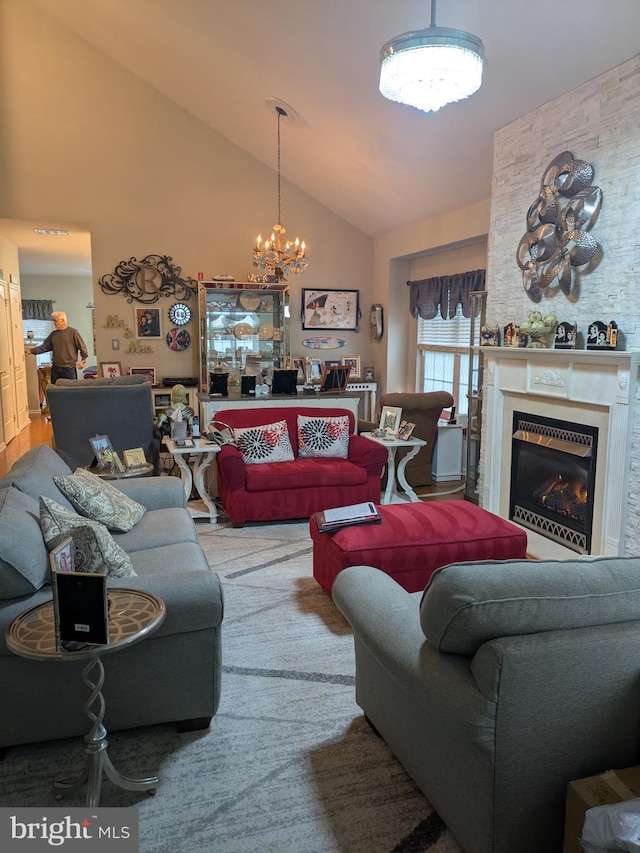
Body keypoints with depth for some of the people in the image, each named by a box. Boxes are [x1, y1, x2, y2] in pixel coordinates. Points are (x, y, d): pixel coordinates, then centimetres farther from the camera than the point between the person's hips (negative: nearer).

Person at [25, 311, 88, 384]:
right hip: (55, 368, 5)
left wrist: (83, 360, -10)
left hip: (69, 368, -5)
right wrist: (31, 351, 5)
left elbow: (82, 347, -4)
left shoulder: (73, 332, -4)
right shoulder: (53, 334, 11)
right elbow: (44, 347, 13)